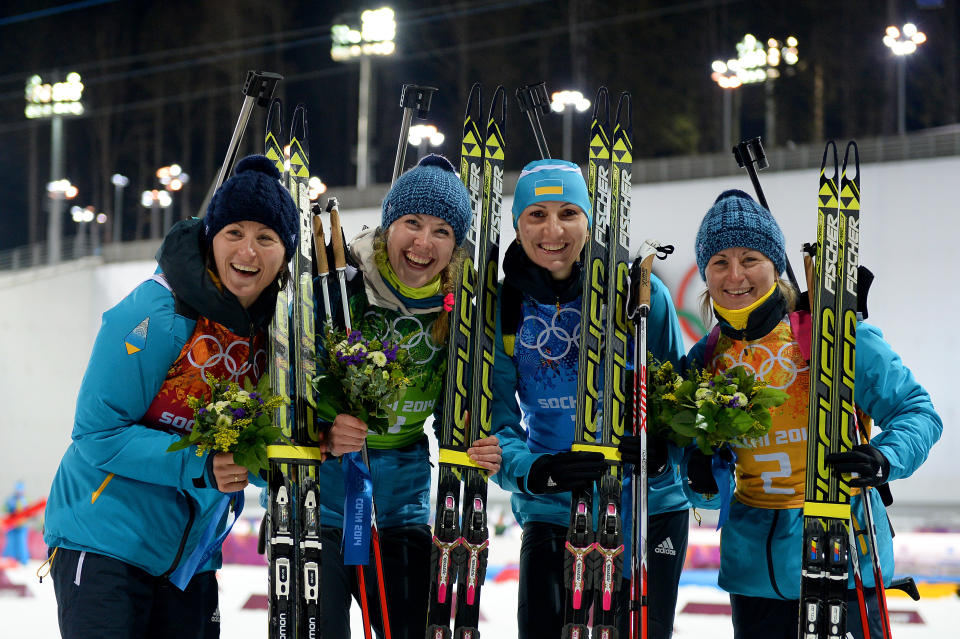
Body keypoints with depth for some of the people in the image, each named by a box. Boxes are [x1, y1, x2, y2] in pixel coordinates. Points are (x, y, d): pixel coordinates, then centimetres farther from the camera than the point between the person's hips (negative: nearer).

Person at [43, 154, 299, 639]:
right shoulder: (159, 313, -18)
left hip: (190, 557, 7)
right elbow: (97, 433, -18)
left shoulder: (274, 326, 2)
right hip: (104, 542, -7)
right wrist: (199, 466, -27)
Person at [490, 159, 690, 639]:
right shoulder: (503, 306, -4)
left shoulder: (640, 292, -9)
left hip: (645, 507, -1)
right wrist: (531, 470, -27)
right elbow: (493, 418, -7)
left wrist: (660, 452, -25)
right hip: (551, 510, 2)